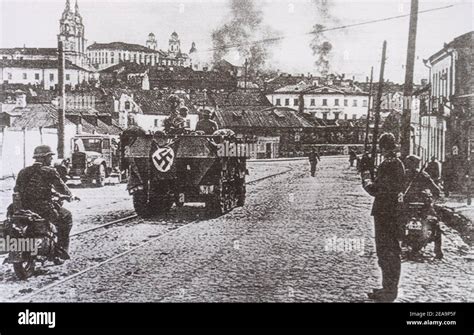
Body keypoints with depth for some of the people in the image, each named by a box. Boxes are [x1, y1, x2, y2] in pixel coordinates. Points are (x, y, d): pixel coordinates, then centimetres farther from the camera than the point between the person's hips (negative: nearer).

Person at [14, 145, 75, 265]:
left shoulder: (23, 171, 11)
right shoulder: (49, 171, -7)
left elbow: (16, 189, 13)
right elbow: (61, 187, -5)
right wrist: (70, 195, 14)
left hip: (24, 209, 7)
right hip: (44, 209, -6)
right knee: (66, 216, 17)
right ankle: (62, 249, 13)